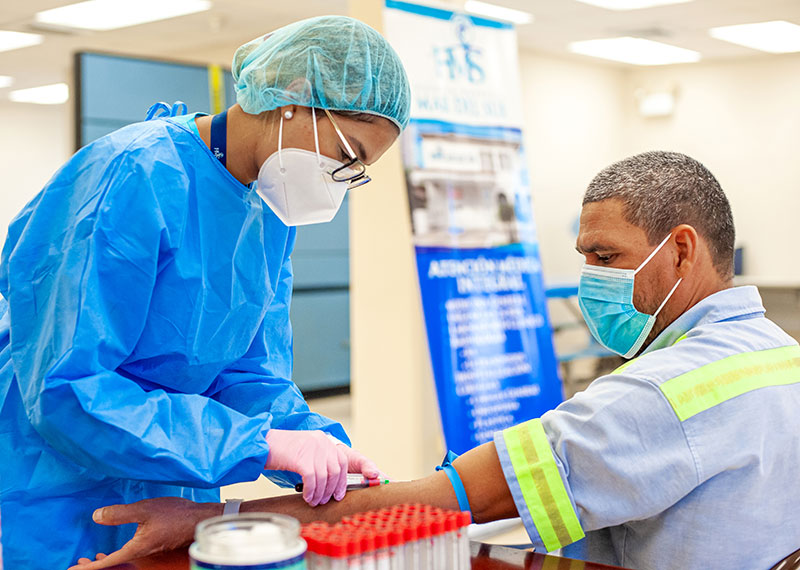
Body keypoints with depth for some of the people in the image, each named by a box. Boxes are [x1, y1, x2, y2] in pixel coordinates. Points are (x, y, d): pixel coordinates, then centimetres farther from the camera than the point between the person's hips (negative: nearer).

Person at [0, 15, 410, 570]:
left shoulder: (272, 211, 1)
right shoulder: (134, 178, -24)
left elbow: (249, 373, 0)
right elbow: (64, 389, -28)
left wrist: (322, 447, -20)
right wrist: (261, 443, -31)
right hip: (56, 499, -7)